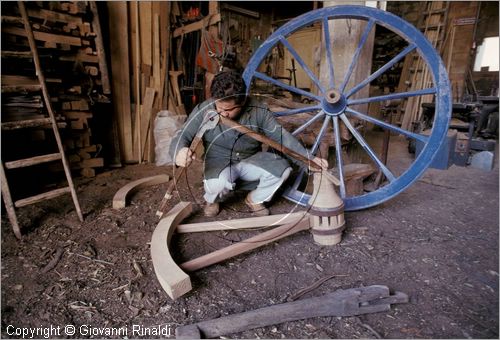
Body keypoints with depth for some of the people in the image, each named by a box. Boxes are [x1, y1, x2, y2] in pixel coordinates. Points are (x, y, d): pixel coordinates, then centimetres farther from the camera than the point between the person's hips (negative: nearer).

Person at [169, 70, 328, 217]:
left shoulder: (258, 110, -16)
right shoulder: (204, 110, -19)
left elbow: (281, 135, -10)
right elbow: (181, 137, -19)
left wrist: (308, 158, -13)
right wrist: (180, 152, -45)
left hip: (251, 160, 3)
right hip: (219, 162, -2)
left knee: (282, 168, -23)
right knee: (218, 183, -37)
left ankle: (255, 199, 7)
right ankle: (211, 200, 5)